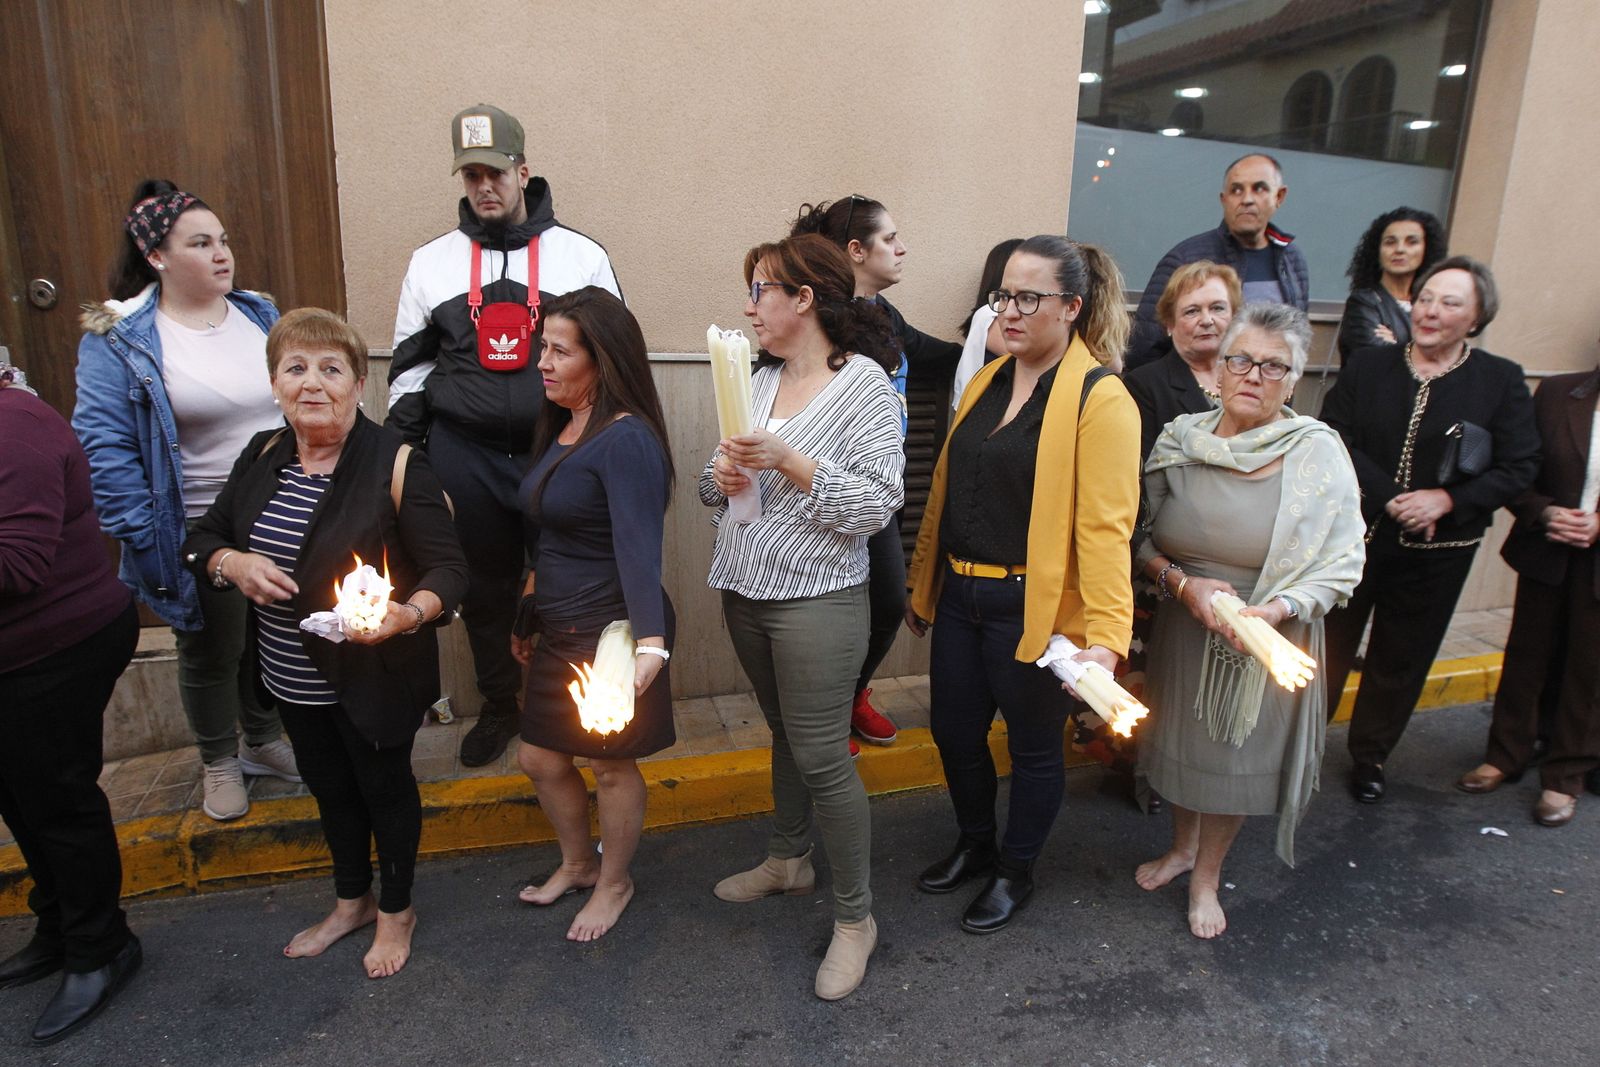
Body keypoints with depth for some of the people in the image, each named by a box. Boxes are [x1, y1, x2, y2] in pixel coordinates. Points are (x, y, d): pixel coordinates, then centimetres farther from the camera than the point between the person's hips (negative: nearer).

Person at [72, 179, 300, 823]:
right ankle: (219, 763, 36)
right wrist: (145, 541, -17)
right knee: (210, 654, 14)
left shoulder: (260, 316, 5)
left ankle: (264, 741, 41)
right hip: (200, 535, -4)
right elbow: (105, 449, -12)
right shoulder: (117, 339, -9)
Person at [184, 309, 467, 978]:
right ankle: (351, 902, 49)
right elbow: (202, 539, 8)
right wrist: (232, 563, -14)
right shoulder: (263, 456, -2)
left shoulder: (395, 465, -20)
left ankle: (396, 910, 41)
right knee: (329, 788, 24)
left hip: (373, 678, -6)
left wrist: (408, 613, -40)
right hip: (292, 677, 6)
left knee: (384, 786, 15)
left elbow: (447, 569, -20)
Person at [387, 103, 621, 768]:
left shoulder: (583, 256, 2)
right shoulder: (431, 262, 8)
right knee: (485, 588, 13)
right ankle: (500, 705, 34)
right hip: (464, 457, 2)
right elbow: (410, 365, 11)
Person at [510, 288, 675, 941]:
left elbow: (639, 546, -32)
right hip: (560, 631, 9)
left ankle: (614, 884, 34)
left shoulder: (626, 439, -20)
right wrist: (528, 620, 21)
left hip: (611, 632, -9)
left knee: (610, 765, 10)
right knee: (539, 759, 18)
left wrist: (651, 643, -43)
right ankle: (578, 863, 43)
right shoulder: (560, 430, 8)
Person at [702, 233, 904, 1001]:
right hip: (746, 589, 7)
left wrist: (790, 462, -24)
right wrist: (723, 472, -10)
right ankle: (788, 860, 41)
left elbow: (879, 505, -18)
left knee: (821, 757, -1)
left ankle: (854, 916, 17)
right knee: (784, 733, 21)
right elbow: (713, 486, 12)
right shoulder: (758, 380, 9)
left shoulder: (864, 382, -11)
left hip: (816, 599, -7)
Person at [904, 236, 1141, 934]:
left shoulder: (1100, 400, -13)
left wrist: (1107, 634, -28)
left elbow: (1106, 525, -20)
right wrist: (921, 585, 16)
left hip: (1035, 608, -6)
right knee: (954, 731, 18)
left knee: (1033, 746, 13)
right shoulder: (985, 382, 8)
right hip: (958, 597, 7)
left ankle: (1016, 871, 37)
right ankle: (974, 845, 44)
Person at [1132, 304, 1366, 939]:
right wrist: (1183, 583, -18)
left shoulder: (1318, 452, -12)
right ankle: (1182, 846, 47)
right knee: (1181, 742, 18)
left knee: (1238, 758, 13)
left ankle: (1207, 875, 39)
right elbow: (1139, 538, -1)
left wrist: (1274, 610, -25)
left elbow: (1342, 564, -10)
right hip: (1181, 632, 2)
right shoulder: (1179, 439, -6)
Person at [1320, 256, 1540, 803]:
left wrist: (1447, 500, -19)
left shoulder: (1501, 380, -1)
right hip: (1355, 536, 0)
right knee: (1328, 646, 9)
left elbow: (1519, 467, -4)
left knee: (1401, 660, 14)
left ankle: (1370, 756, 33)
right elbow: (1334, 439, -9)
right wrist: (1389, 500, -18)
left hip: (1437, 550, 1)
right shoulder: (1367, 365, 0)